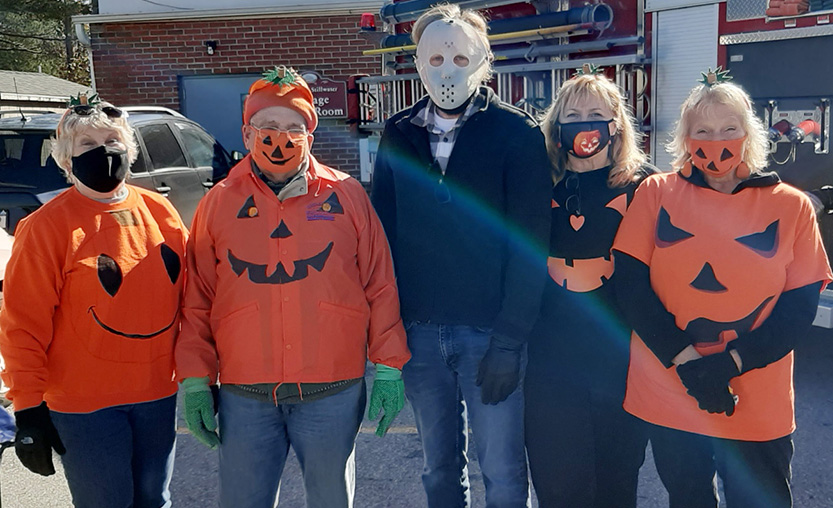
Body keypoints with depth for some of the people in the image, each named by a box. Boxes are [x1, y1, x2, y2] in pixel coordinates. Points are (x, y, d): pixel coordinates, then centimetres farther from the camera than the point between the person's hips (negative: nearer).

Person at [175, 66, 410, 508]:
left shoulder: (346, 196, 0)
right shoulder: (219, 204, 4)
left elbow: (380, 287, 2)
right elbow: (197, 301, 6)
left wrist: (387, 367, 1)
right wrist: (195, 380, 3)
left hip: (333, 392, -1)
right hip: (244, 396, 1)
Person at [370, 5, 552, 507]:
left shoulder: (517, 133, -5)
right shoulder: (398, 136, 7)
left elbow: (530, 245, -9)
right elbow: (383, 233, 8)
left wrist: (508, 342, -14)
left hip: (490, 331, -3)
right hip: (419, 332, 4)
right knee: (440, 467, 17)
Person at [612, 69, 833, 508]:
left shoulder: (791, 206, 0)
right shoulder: (656, 193, -1)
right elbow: (631, 283, -7)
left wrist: (731, 362, -16)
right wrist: (684, 360, -15)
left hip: (759, 405, 0)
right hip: (667, 395, 0)